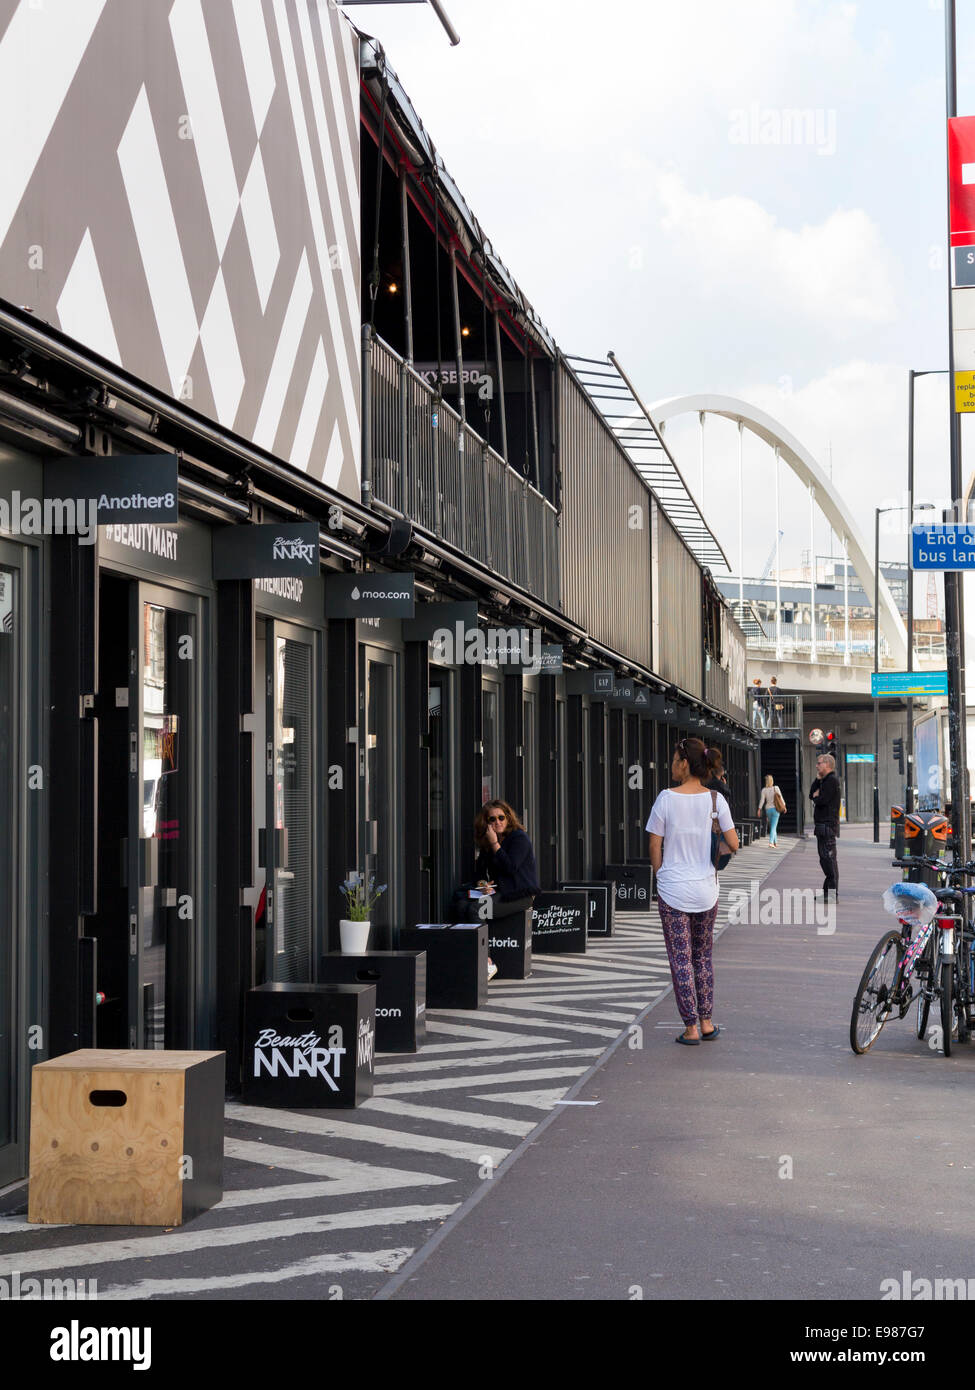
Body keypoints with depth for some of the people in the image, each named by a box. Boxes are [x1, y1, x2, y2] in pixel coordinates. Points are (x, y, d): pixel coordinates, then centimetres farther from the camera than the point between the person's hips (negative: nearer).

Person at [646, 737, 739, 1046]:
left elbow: (655, 847, -5)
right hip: (706, 890, 3)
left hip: (673, 891, -3)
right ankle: (706, 1022, 22)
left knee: (681, 959, 4)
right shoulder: (715, 799, -4)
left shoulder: (666, 799, -10)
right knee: (703, 956, 17)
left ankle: (691, 1028, 6)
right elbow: (733, 845, -1)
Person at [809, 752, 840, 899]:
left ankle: (833, 894, -13)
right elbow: (812, 795, 15)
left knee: (829, 858, -12)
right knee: (825, 858, 14)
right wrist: (817, 778, 6)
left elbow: (822, 800, -20)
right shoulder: (825, 780, 20)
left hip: (828, 825, -11)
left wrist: (816, 797, 3)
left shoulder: (832, 780, -12)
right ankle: (827, 891, 19)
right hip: (822, 825, 11)